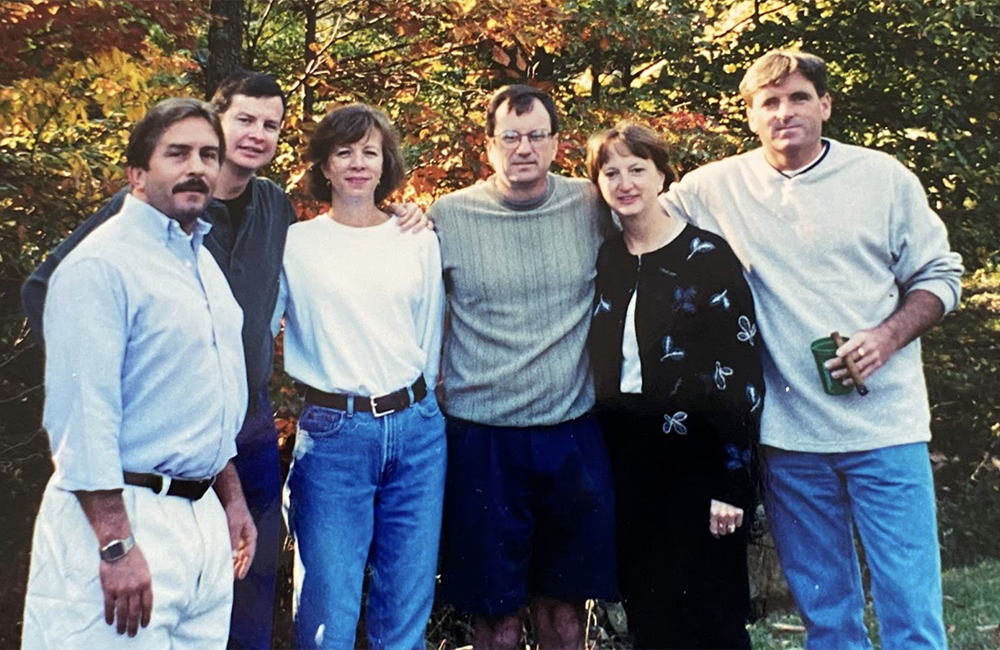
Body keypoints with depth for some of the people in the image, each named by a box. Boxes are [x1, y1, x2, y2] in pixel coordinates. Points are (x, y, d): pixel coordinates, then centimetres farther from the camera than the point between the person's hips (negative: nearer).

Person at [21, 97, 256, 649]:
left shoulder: (203, 262, 16)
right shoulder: (102, 265, -12)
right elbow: (82, 414, -19)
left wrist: (232, 500, 22)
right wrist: (118, 546, -22)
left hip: (202, 518, 8)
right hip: (121, 518, -8)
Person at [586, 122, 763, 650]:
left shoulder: (706, 256, -8)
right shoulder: (604, 261, 8)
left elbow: (741, 376, -11)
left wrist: (731, 484, -15)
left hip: (698, 464, -5)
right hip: (627, 465, 5)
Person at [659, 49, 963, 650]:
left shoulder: (885, 177, 1)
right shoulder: (715, 188, 3)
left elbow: (939, 276, 5)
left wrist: (887, 336, -11)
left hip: (884, 424, -1)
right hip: (789, 433, 2)